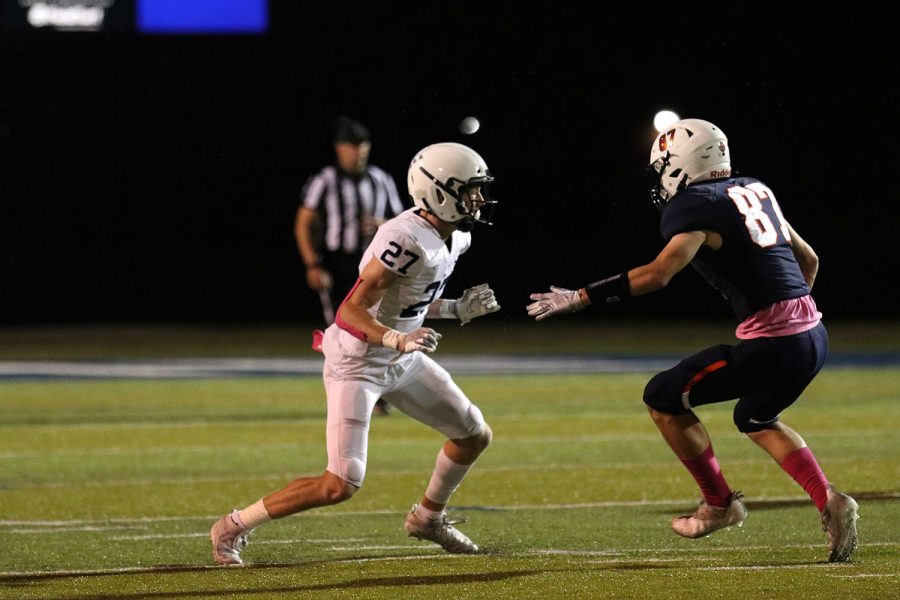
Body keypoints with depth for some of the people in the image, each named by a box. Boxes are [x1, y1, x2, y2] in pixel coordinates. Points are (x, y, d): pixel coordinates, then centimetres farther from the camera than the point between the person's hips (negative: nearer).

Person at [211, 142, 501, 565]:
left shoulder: (454, 238, 2)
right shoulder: (406, 239, -28)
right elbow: (353, 309, -28)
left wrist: (458, 309, 4)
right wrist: (398, 340, -41)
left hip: (401, 359, 9)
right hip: (357, 363, -9)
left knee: (475, 436, 15)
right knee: (339, 486, -14)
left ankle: (428, 517, 38)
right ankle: (234, 528, 1)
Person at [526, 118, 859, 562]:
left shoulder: (695, 206, -8)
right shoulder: (754, 192, 17)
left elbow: (658, 274, -24)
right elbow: (808, 260, 26)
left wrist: (579, 298, -19)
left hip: (771, 343, -9)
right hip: (814, 336, 9)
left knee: (663, 398, 7)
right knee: (756, 419, 32)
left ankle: (719, 504, 16)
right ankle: (828, 501, 14)